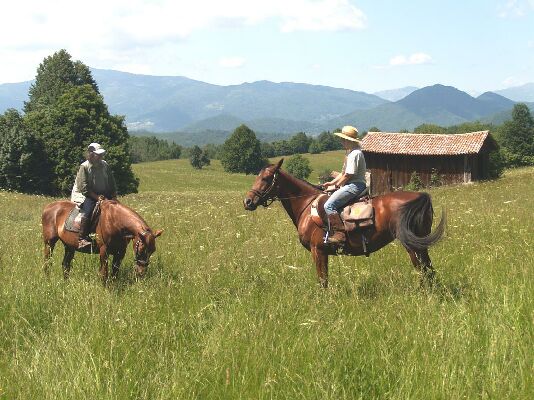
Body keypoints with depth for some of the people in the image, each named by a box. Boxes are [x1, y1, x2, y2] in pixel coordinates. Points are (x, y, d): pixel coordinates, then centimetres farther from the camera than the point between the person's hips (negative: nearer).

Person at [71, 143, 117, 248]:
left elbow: (112, 184, 12)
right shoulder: (84, 167, -10)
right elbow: (84, 188, -16)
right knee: (88, 207, -32)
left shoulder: (105, 165, 7)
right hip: (84, 195, -6)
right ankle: (82, 238, -30)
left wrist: (114, 196, -3)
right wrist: (97, 197, -22)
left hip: (103, 195, 6)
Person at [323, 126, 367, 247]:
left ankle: (339, 234, -26)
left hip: (354, 186, -12)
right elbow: (343, 172, 22)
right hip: (350, 185, 12)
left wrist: (336, 186, -8)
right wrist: (332, 182, 11)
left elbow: (348, 175, -18)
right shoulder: (350, 153, 19)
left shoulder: (355, 154, -15)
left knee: (329, 205, -23)